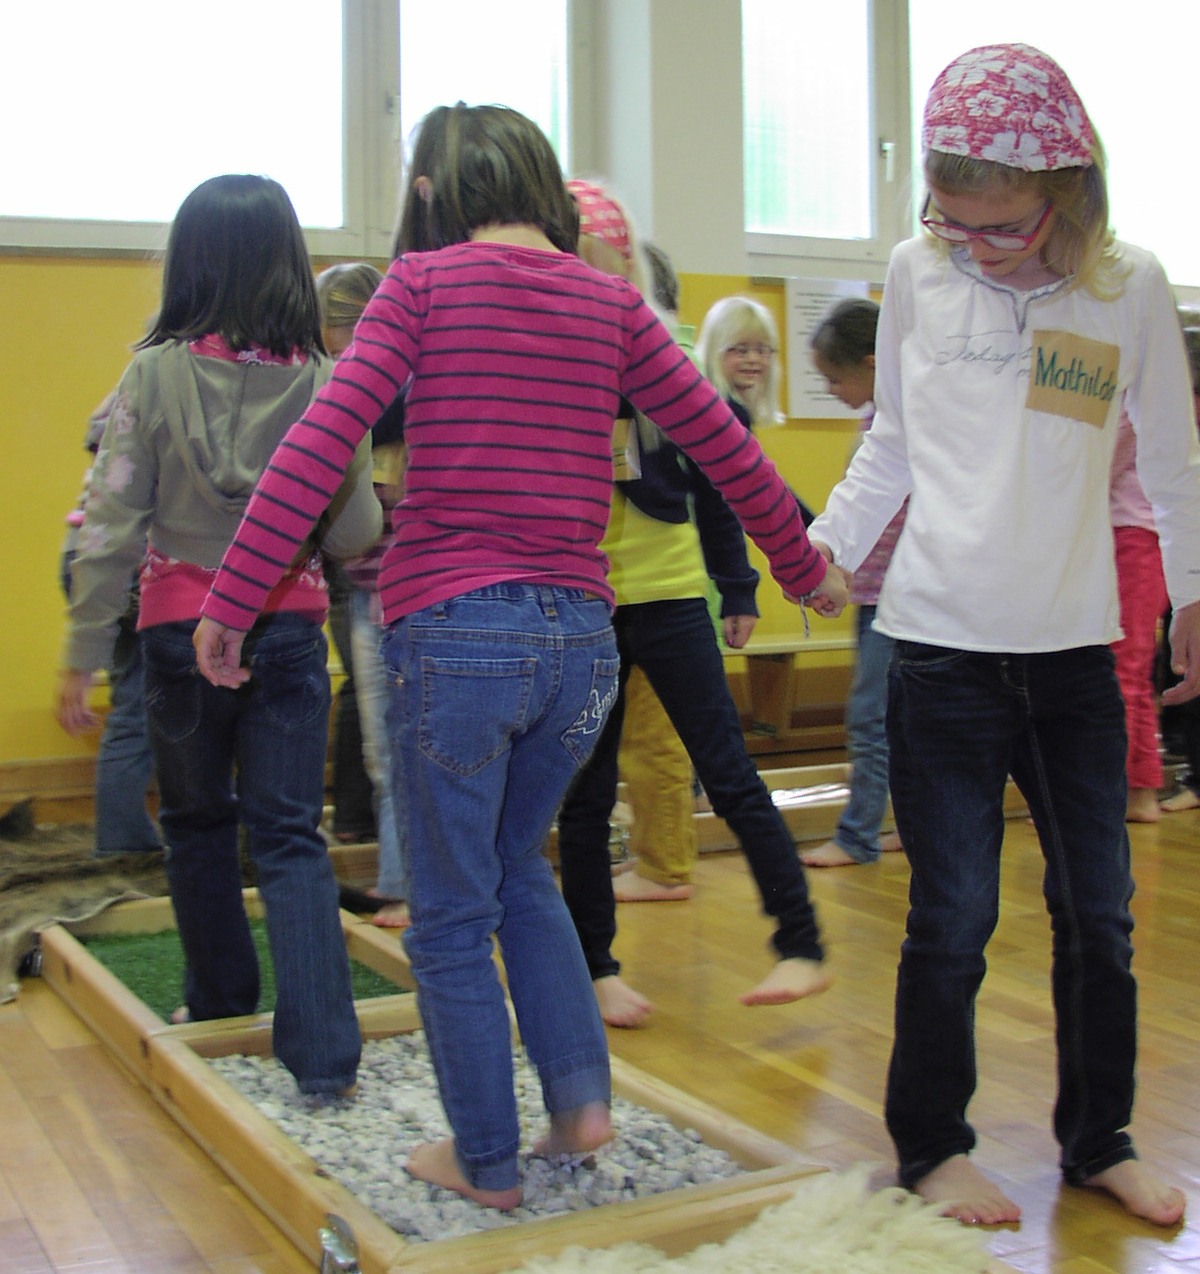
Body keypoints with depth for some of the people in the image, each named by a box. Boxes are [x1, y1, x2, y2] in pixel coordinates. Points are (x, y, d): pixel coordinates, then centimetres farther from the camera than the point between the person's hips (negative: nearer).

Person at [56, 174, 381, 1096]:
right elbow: (356, 532, -4)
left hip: (183, 630, 0)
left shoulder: (154, 374, -8)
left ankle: (221, 1003, 34)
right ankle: (323, 1051, -3)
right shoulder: (324, 382, -6)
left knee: (199, 827, 19)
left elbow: (112, 527, -9)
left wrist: (83, 656, -2)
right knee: (291, 836, 4)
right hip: (290, 630, 1)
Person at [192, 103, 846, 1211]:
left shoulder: (426, 283, -1)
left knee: (453, 918, 11)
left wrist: (231, 603, -7)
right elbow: (724, 445, 14)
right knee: (518, 871, 27)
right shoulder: (610, 302, 10)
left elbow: (319, 444, -10)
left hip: (456, 630, -5)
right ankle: (582, 1097, 21)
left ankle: (487, 1162, 22)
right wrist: (804, 567, 27)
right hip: (580, 633, 5)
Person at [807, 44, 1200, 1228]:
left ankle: (1098, 1141, 30)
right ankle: (931, 1148, 21)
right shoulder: (917, 273, 0)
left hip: (1076, 646, 1)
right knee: (953, 919, 2)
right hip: (942, 644, -1)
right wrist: (822, 546, 1)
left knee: (1098, 913, 10)